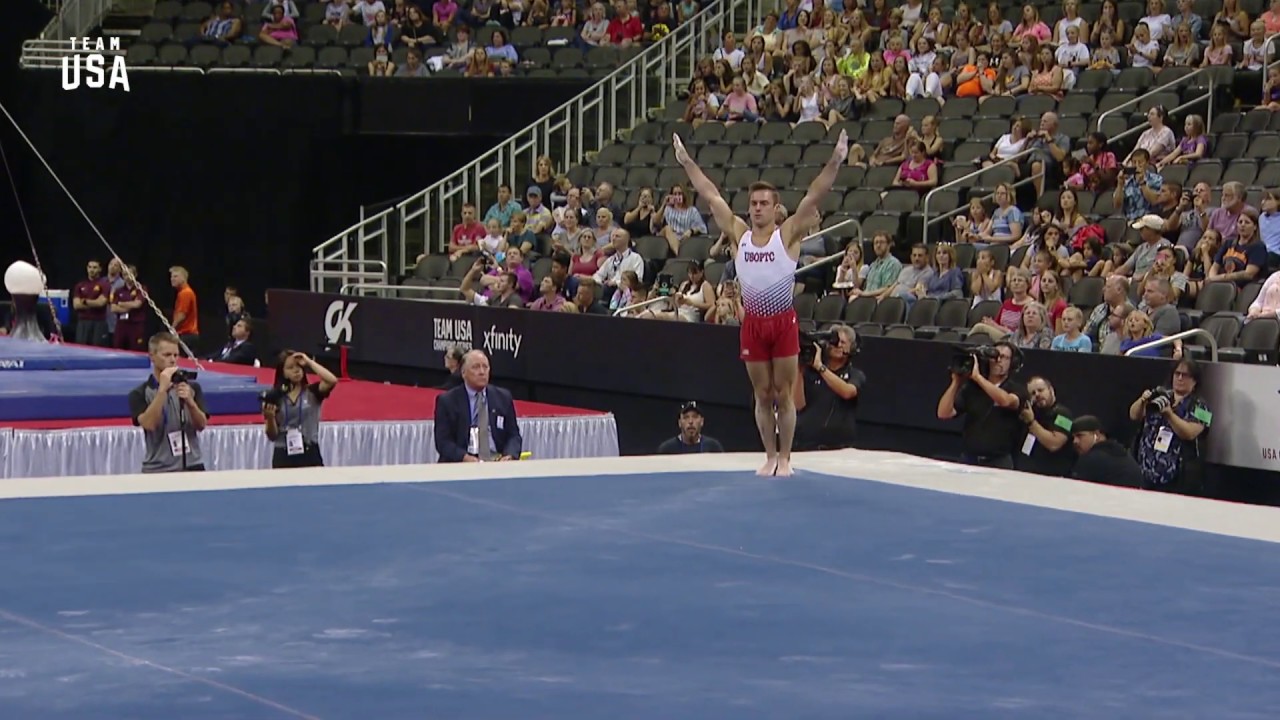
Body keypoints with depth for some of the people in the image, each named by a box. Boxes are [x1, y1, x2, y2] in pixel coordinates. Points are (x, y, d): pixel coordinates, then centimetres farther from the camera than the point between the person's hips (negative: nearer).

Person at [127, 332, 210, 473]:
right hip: (157, 471, -2)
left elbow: (201, 425, -2)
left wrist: (190, 402, -20)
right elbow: (149, 424, -17)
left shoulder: (192, 387, 8)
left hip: (192, 467, 2)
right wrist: (162, 389, -21)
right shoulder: (139, 394, 0)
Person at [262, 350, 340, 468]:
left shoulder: (312, 392, 2)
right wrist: (270, 417, -17)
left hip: (309, 454, -1)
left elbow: (332, 380, -19)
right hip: (283, 455, 1)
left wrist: (309, 362, -10)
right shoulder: (276, 398, 3)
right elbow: (272, 436, 4)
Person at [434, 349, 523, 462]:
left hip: (498, 462, 2)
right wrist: (464, 457, -19)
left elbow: (513, 435, 12)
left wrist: (510, 456, -10)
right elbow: (443, 441, -1)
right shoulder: (447, 401, 5)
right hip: (460, 465, -2)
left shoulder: (503, 398, 14)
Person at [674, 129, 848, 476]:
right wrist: (687, 163, 9)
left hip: (783, 322, -3)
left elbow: (813, 197, -14)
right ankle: (769, 456, 17)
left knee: (783, 395, 2)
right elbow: (711, 195, 8)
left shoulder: (788, 234, -5)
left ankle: (785, 457, 11)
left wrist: (835, 162, -24)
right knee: (762, 396, 9)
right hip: (753, 323, 3)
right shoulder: (740, 233, 4)